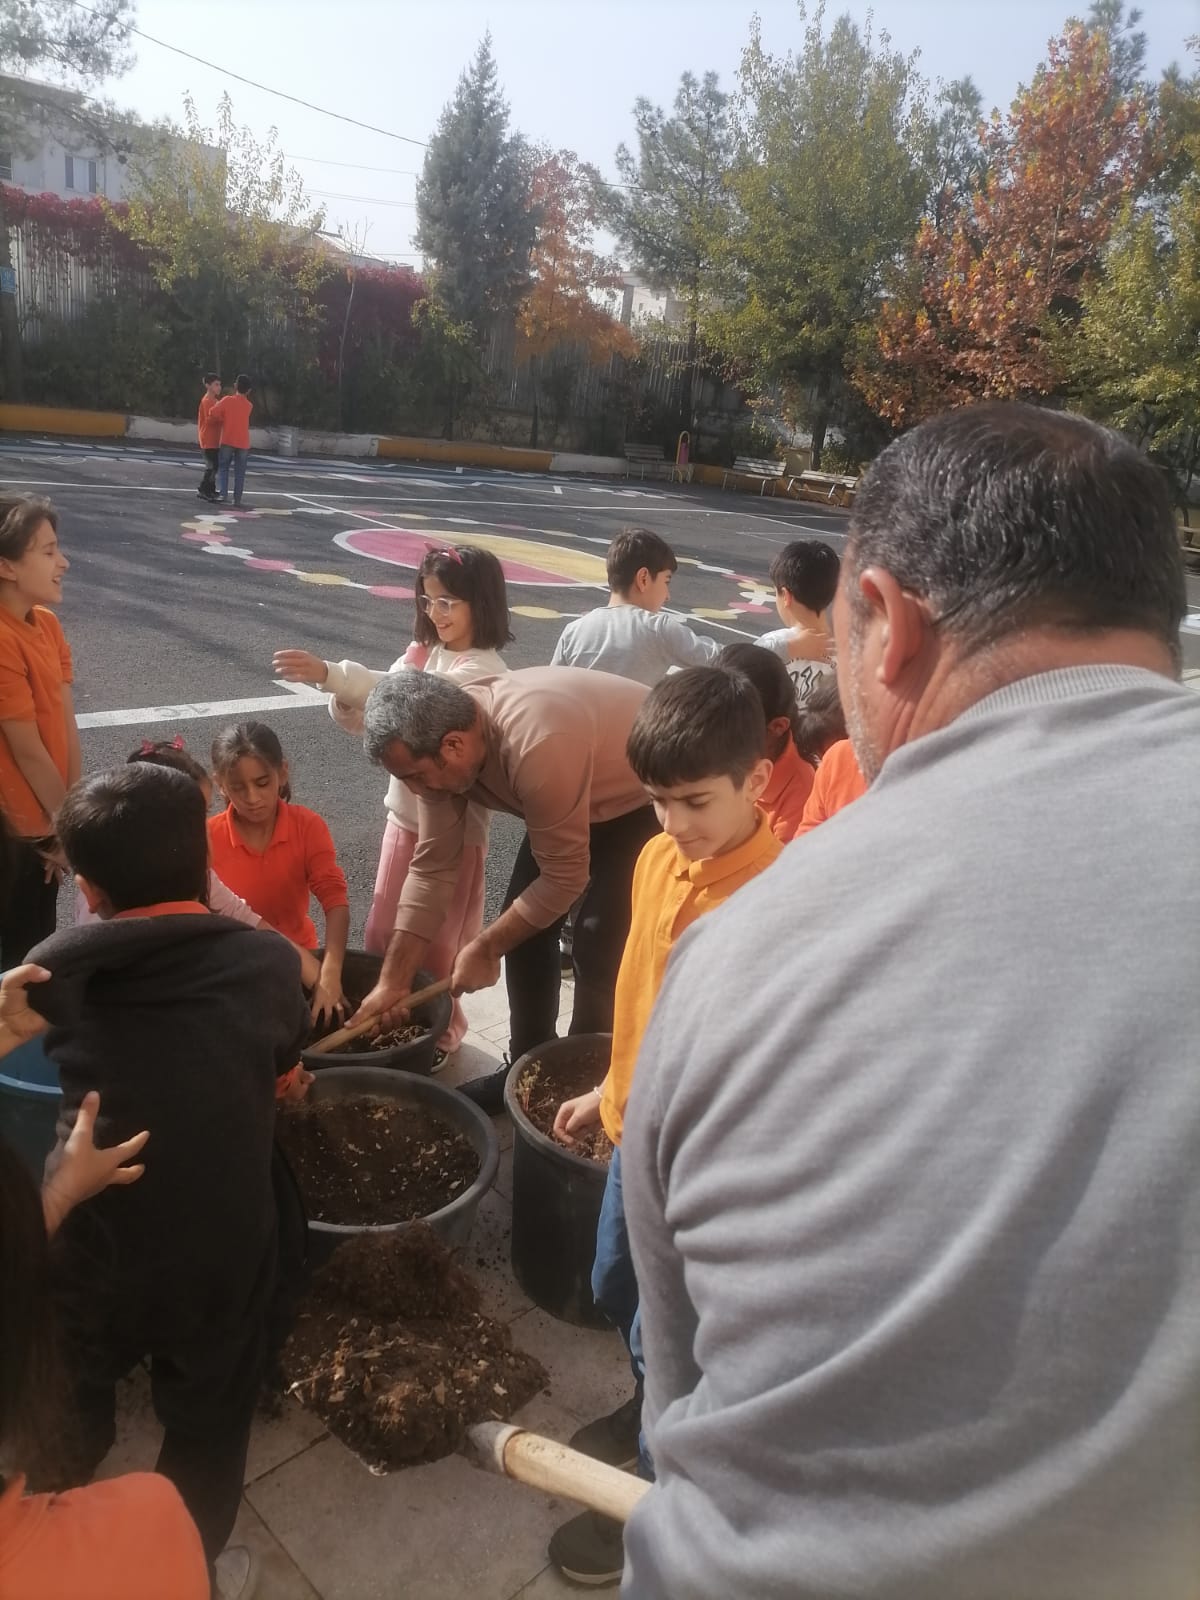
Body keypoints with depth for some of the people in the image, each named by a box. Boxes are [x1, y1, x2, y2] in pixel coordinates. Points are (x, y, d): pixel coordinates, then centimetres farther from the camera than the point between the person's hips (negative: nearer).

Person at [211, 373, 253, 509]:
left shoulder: (228, 400, -3)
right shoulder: (249, 405, 5)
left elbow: (213, 414, -9)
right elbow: (237, 415, 11)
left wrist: (221, 422, 9)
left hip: (228, 441, -1)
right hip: (243, 443, 1)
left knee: (224, 468, 9)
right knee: (239, 472, 5)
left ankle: (223, 494, -6)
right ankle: (237, 498, 1)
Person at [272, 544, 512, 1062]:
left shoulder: (484, 670, -17)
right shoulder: (422, 651, 6)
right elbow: (376, 714, 2)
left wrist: (330, 673, -39)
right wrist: (345, 700, -20)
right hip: (405, 815, 7)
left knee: (434, 943, 9)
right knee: (384, 932, 18)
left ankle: (440, 1027, 32)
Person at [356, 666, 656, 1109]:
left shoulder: (538, 745, -40)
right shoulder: (438, 739, -16)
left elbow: (565, 878, -29)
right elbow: (432, 866, -10)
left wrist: (486, 949, -17)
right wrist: (393, 981, -9)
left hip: (650, 799, -7)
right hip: (577, 798, 7)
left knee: (599, 947, -13)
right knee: (523, 928, 4)